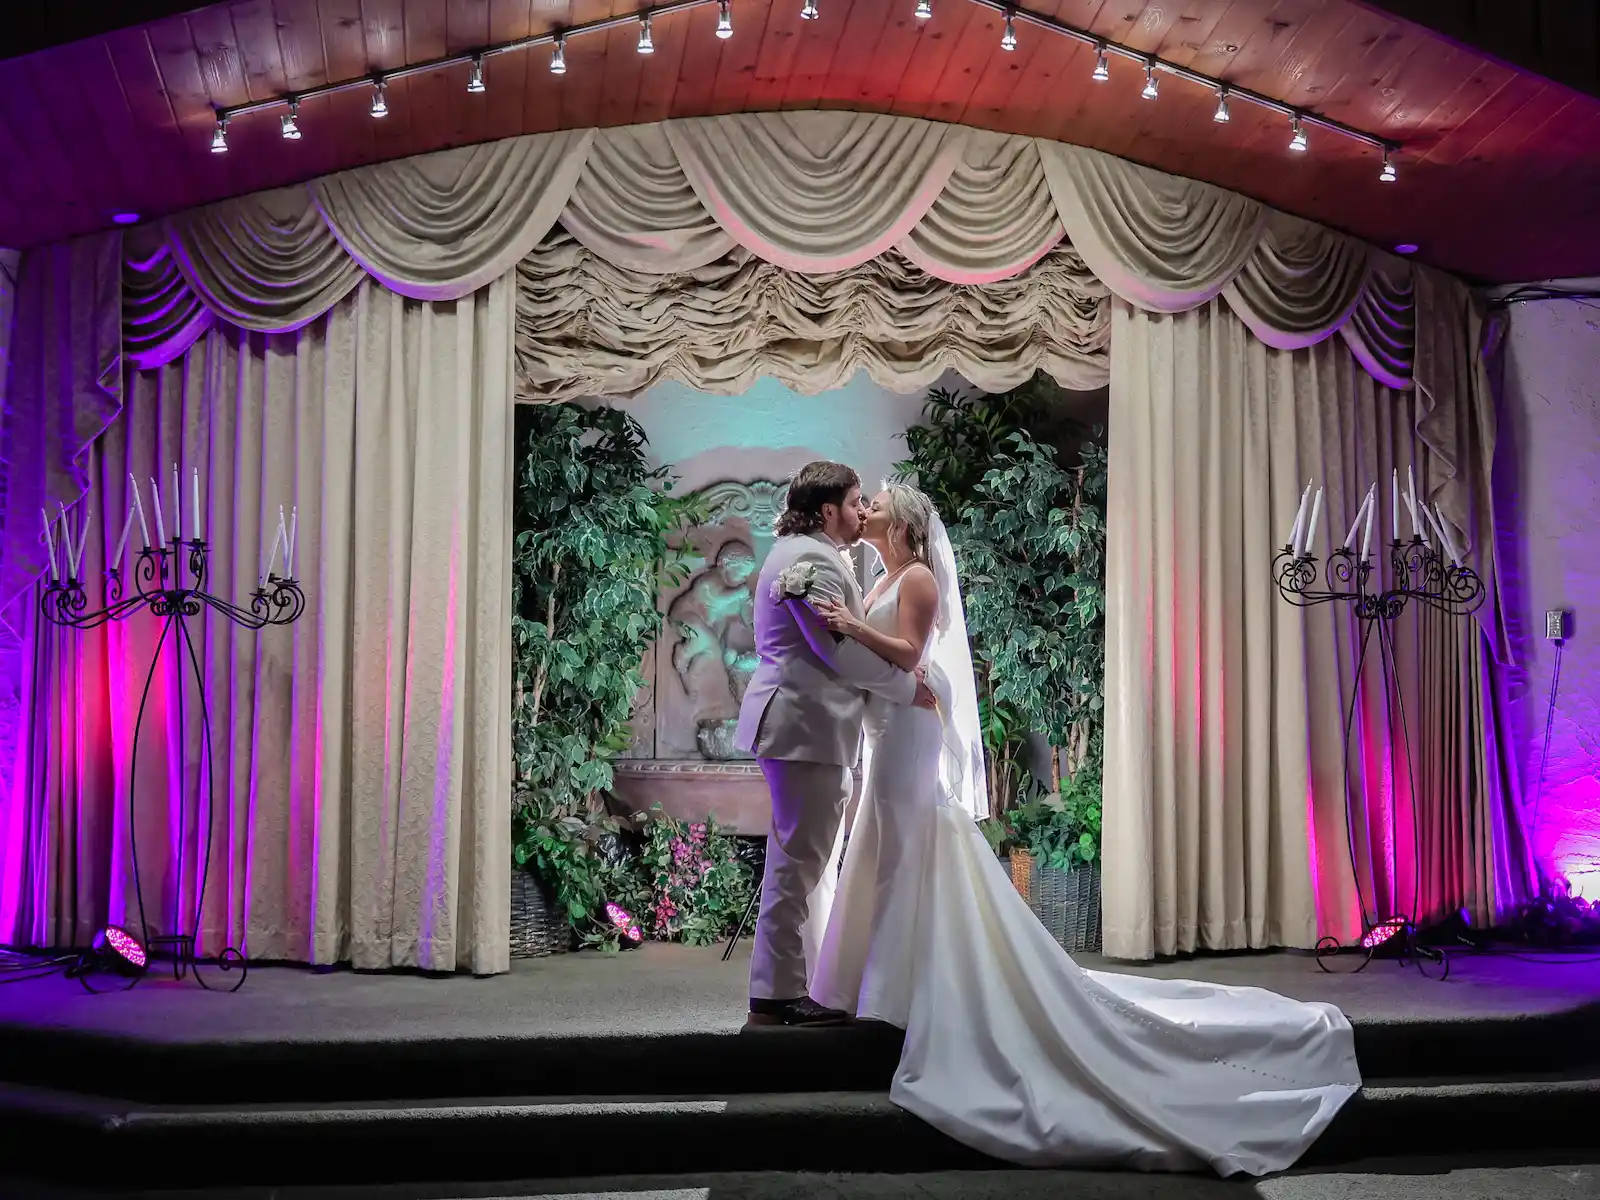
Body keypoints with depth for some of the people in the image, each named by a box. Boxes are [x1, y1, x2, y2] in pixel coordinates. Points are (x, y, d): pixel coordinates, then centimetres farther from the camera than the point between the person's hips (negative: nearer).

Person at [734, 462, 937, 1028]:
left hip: (808, 726, 11)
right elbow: (840, 650, -20)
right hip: (804, 726, -11)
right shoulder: (810, 559, -14)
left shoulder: (807, 553, 21)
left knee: (813, 858, 17)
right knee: (799, 860, -6)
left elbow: (839, 637, 23)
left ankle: (808, 978, 26)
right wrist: (907, 686, -10)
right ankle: (776, 994, 0)